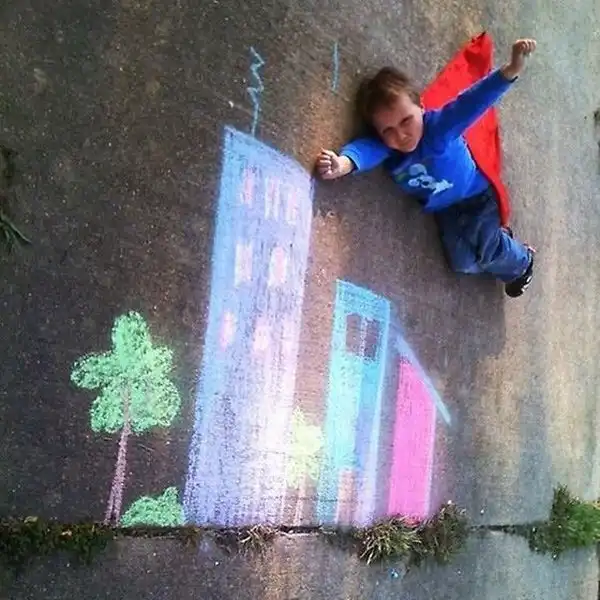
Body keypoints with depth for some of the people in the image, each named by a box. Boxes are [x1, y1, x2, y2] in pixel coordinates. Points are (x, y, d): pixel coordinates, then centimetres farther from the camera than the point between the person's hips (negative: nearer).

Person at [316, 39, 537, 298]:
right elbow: (367, 149, -47)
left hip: (476, 197, -5)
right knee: (462, 262, -1)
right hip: (444, 210, 5)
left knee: (481, 250, -17)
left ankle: (522, 261, 16)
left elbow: (472, 103, -51)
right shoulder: (385, 143, -25)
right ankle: (499, 241, 31)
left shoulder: (440, 126, -36)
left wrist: (511, 70, -67)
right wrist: (343, 164, -71)